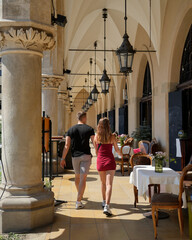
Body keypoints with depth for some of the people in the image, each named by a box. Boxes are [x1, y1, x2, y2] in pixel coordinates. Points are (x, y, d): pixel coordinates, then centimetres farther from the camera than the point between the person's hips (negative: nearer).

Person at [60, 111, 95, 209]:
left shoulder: (71, 130, 3)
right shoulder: (89, 129, -3)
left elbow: (67, 145, -2)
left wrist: (63, 159, 1)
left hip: (75, 156, 3)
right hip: (86, 156, -3)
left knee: (77, 176, 21)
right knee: (83, 178, -3)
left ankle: (80, 195, 41)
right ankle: (78, 202, -8)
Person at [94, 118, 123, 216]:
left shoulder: (96, 137, -1)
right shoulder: (112, 137, -6)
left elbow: (96, 151, 9)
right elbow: (117, 150, 7)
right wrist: (121, 155, 29)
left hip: (100, 161, 3)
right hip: (109, 160, -3)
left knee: (103, 183, 22)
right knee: (109, 184, -5)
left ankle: (104, 201, 37)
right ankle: (106, 206, -16)